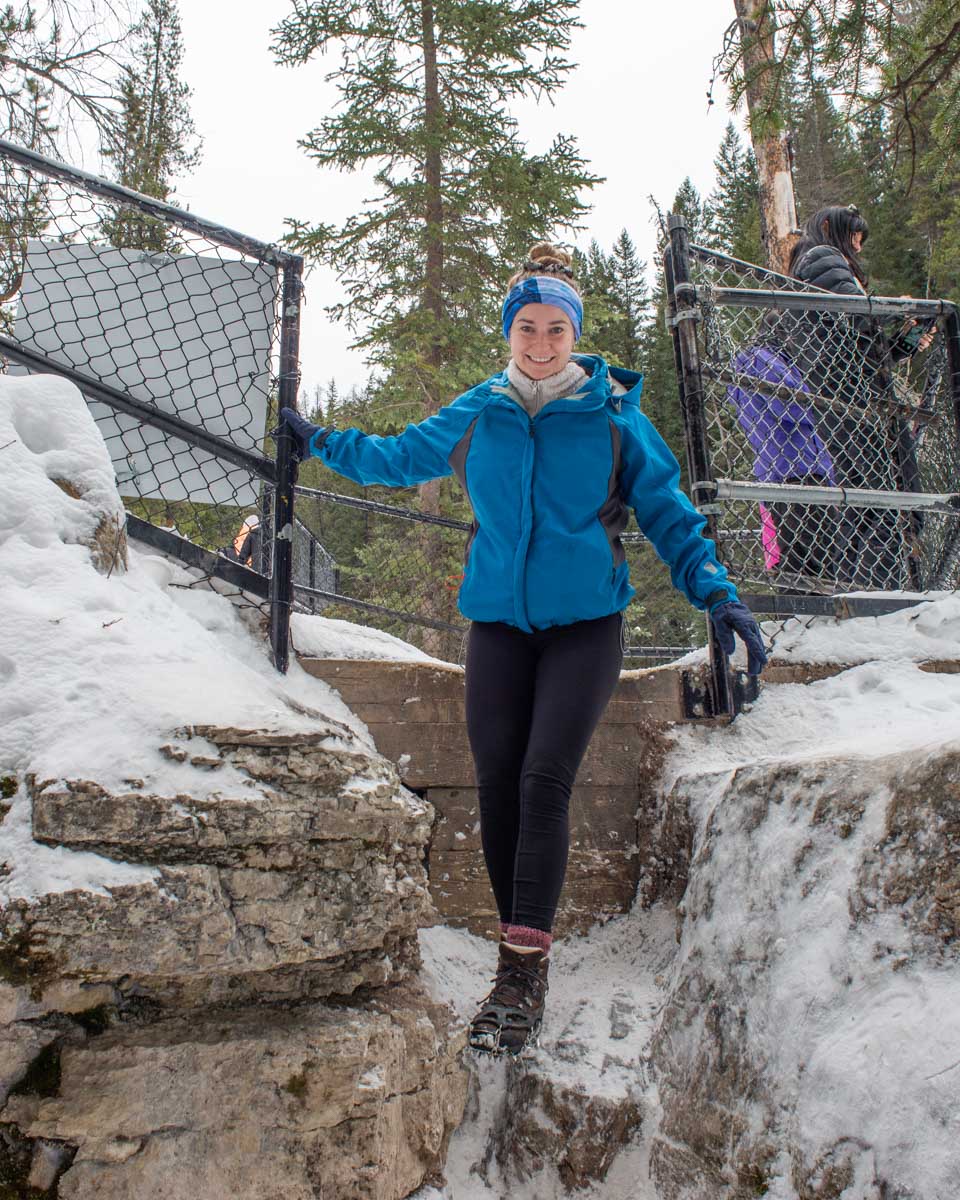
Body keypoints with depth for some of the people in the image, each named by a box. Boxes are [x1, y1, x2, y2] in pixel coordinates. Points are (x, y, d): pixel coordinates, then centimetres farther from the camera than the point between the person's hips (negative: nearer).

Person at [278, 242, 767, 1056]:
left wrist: (716, 591, -6)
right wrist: (323, 443, 22)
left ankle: (524, 966, -9)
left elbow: (666, 509, 4)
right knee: (497, 784, 0)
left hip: (585, 623, -3)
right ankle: (521, 962, 13)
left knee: (544, 779, -15)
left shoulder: (612, 411, 1)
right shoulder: (477, 414, 8)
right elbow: (401, 457, 24)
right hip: (500, 621, 3)